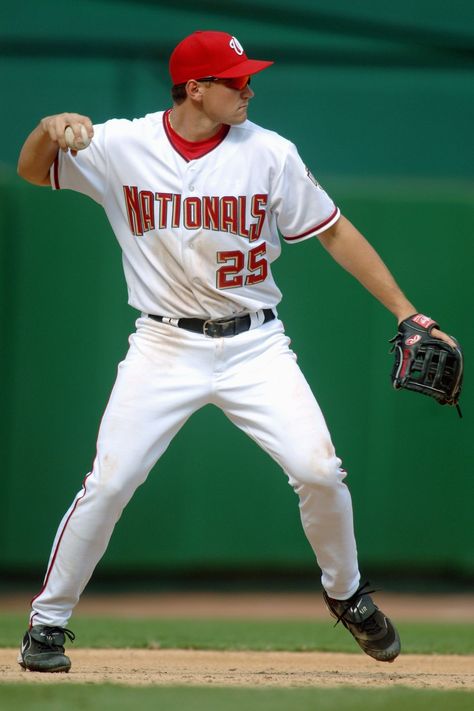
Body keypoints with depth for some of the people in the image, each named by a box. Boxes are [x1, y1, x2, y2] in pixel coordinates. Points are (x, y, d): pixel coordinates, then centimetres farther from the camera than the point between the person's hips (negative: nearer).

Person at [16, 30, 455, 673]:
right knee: (108, 483, -9)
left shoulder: (269, 154, -6)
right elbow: (31, 171, 4)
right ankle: (48, 621, 8)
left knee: (319, 471, -11)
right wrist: (51, 129, -21)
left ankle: (345, 593, 17)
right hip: (165, 348, 0)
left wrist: (405, 311, -3)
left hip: (254, 347, 0)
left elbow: (334, 233, 1)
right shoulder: (123, 147, -5)